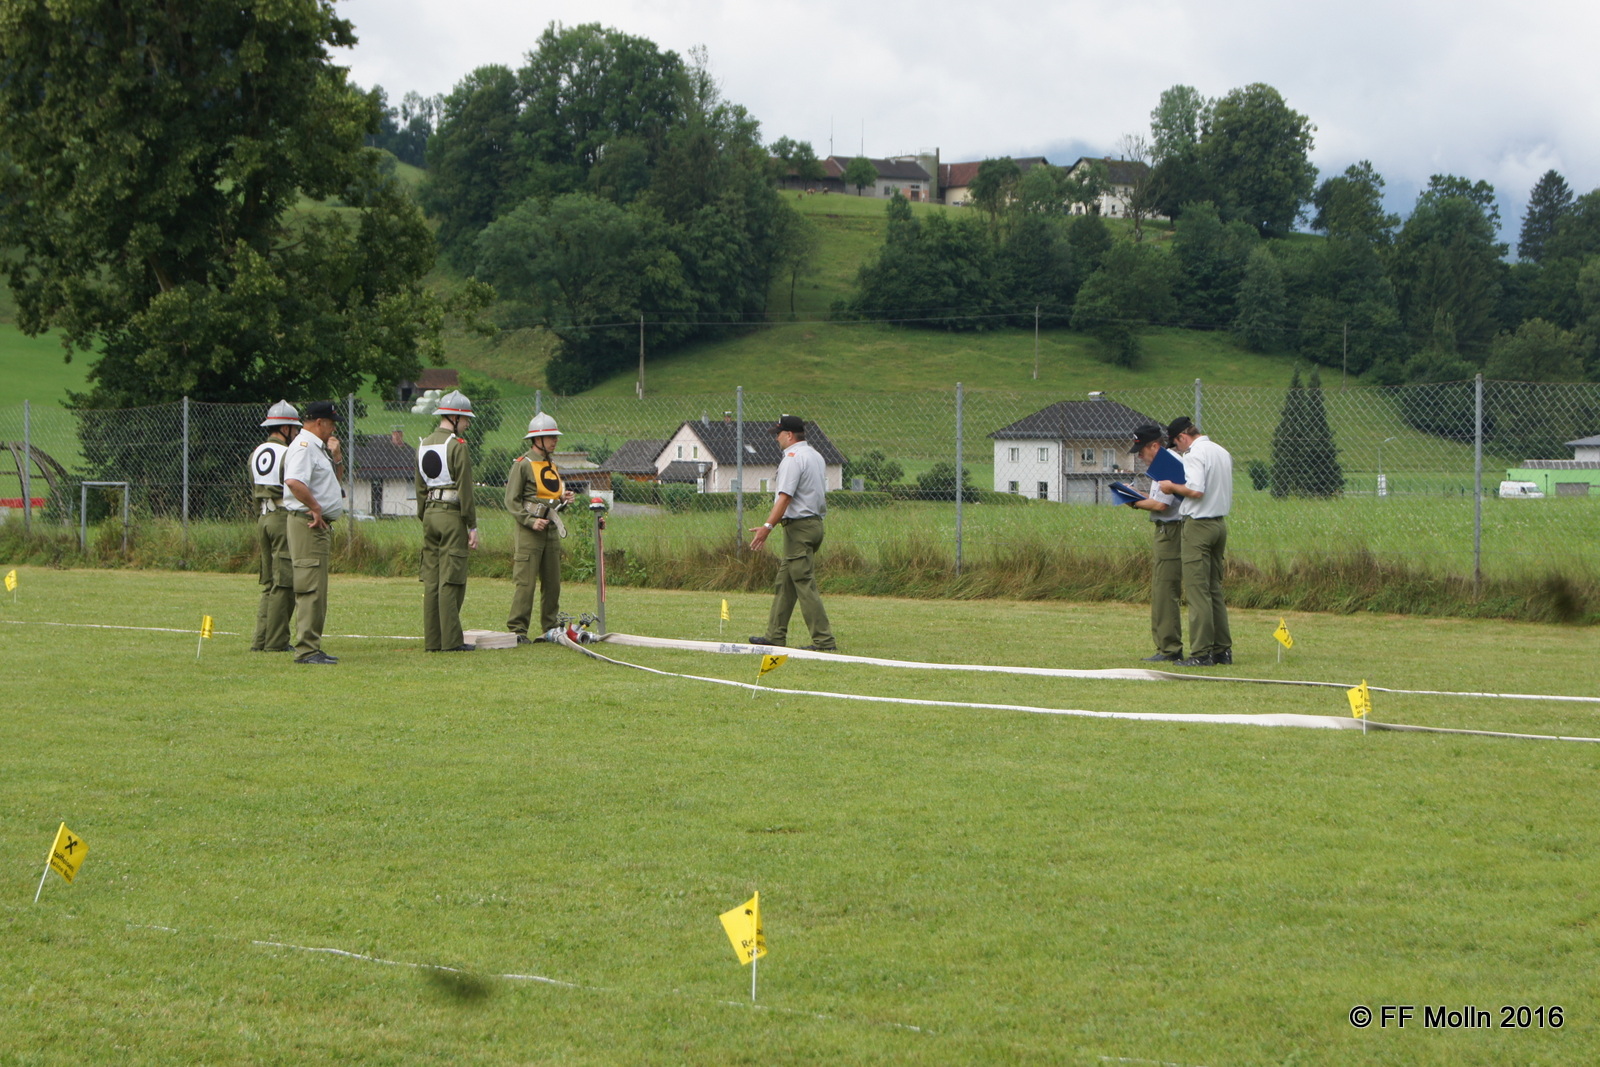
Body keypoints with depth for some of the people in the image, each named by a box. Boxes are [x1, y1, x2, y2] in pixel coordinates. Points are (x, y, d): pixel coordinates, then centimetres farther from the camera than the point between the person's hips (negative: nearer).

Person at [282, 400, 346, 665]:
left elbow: (331, 483, 31)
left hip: (319, 525, 11)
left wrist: (335, 457, 14)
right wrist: (316, 508, -22)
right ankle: (306, 650, -13)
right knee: (311, 589, -12)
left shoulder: (316, 447, 20)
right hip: (307, 523, -11)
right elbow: (293, 481, -29)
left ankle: (310, 647, 17)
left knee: (316, 590, 13)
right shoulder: (303, 446, -13)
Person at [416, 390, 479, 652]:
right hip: (453, 515, -7)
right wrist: (472, 526, -10)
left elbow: (420, 489, 15)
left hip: (430, 514, 7)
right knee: (451, 581, -6)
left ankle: (432, 640, 9)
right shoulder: (458, 446, -11)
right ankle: (451, 640, -6)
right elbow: (465, 490, -13)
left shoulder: (423, 446, 12)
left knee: (431, 580, 7)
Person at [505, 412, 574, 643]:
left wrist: (563, 499, 5)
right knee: (525, 582, -10)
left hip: (552, 530, 8)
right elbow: (511, 501, -9)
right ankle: (517, 630, -9)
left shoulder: (552, 466, 18)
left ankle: (551, 628, 16)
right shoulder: (523, 465, -5)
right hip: (529, 531, -8)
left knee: (553, 582, 8)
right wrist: (531, 521, -19)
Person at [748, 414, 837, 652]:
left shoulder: (792, 457, -13)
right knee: (785, 581, 15)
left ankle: (824, 641, -13)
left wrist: (767, 526, -26)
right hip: (816, 523, 10)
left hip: (798, 526, -10)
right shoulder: (816, 456, 17)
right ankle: (775, 635, 19)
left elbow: (785, 497, -22)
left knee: (805, 585, -10)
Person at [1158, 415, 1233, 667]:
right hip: (1220, 522, 9)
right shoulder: (1222, 453, 15)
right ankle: (1223, 649, 13)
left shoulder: (1195, 454, -13)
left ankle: (1201, 653, -9)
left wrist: (1172, 486, -8)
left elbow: (1196, 490, -25)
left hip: (1198, 524, -9)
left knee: (1197, 590, -7)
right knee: (1215, 589, 13)